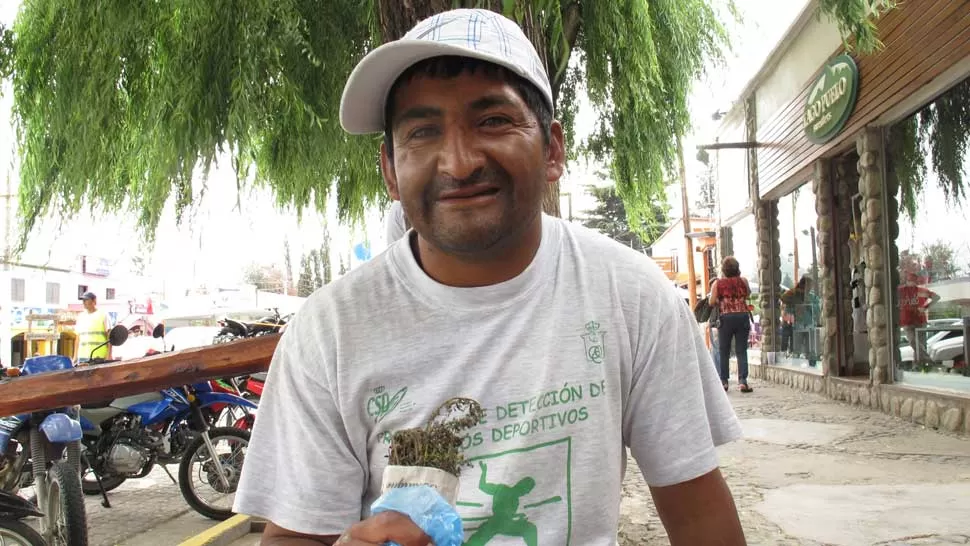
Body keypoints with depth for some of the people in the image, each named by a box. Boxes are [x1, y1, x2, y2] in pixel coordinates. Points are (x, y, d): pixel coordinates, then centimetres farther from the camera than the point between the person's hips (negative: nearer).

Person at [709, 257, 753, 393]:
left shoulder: (718, 283, -2)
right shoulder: (743, 281, 3)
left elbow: (712, 302, -6)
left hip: (725, 318, -1)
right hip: (742, 316, 1)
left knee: (724, 352, 8)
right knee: (741, 351, 1)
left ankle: (724, 381, 8)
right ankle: (742, 381, -8)